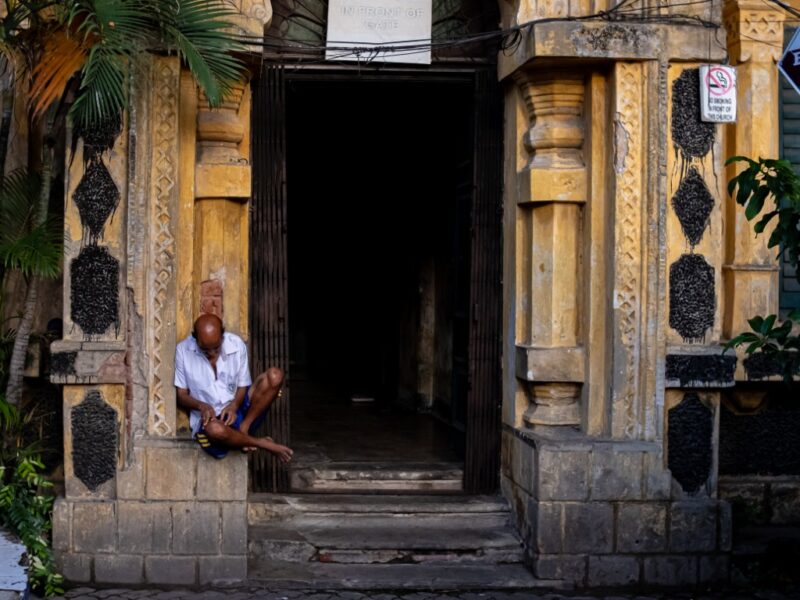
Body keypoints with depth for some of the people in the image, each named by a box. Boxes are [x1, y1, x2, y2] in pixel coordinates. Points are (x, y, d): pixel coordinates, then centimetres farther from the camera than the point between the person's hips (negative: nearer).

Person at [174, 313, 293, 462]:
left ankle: (243, 429, -18)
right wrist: (201, 406, -20)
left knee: (275, 375, -19)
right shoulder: (183, 351, -6)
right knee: (215, 429, -42)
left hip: (238, 410, 3)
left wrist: (233, 406, -19)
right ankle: (263, 443, -16)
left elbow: (242, 386, 3)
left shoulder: (236, 345, -4)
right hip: (209, 418, -3)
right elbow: (181, 395, 1)